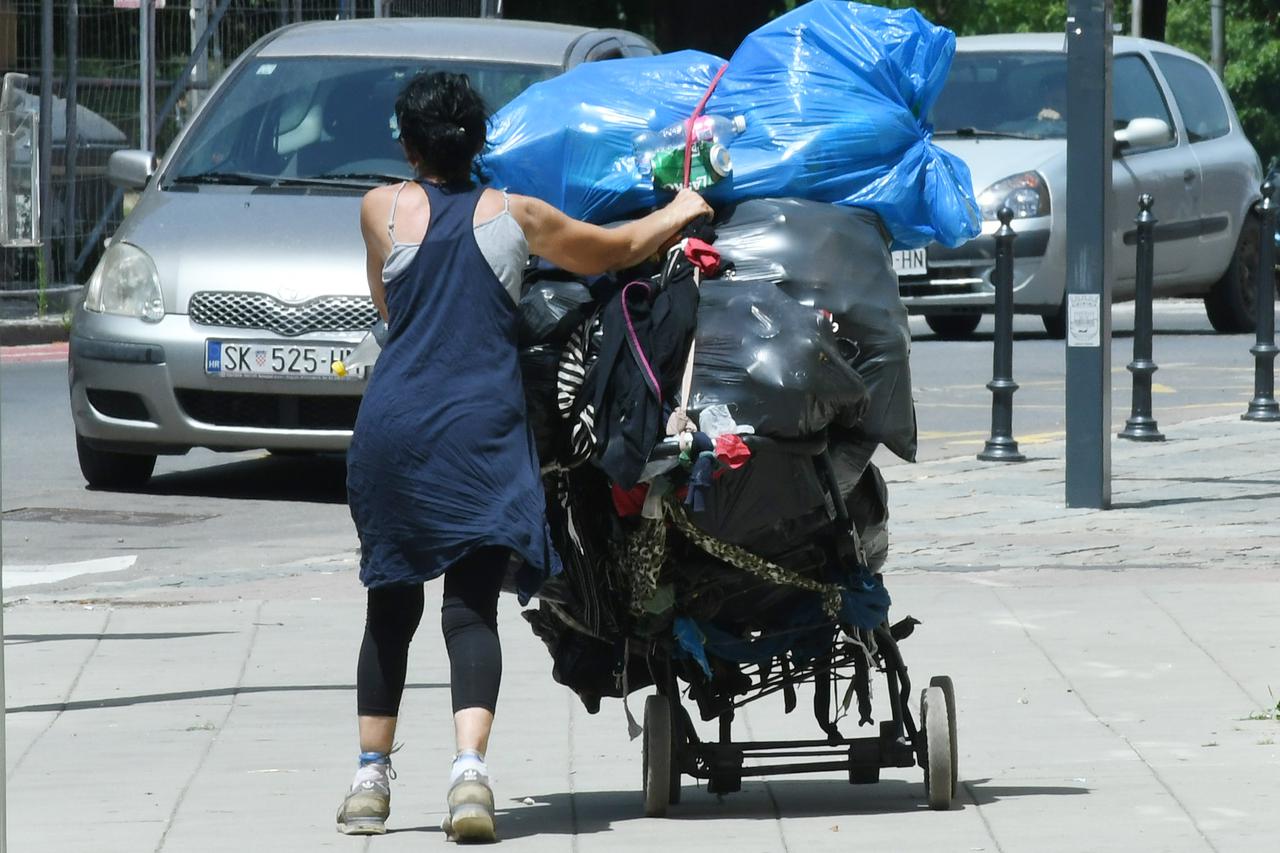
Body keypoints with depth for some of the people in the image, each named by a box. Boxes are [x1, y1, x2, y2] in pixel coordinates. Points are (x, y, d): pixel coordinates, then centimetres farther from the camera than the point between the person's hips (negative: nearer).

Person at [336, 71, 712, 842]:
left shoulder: (383, 210, 6)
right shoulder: (515, 216, 7)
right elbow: (619, 249, 20)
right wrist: (681, 213, 38)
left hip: (392, 427, 1)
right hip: (481, 431, -1)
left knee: (392, 603, 14)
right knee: (472, 607, -6)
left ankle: (371, 778, 17)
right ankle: (470, 765, -26)